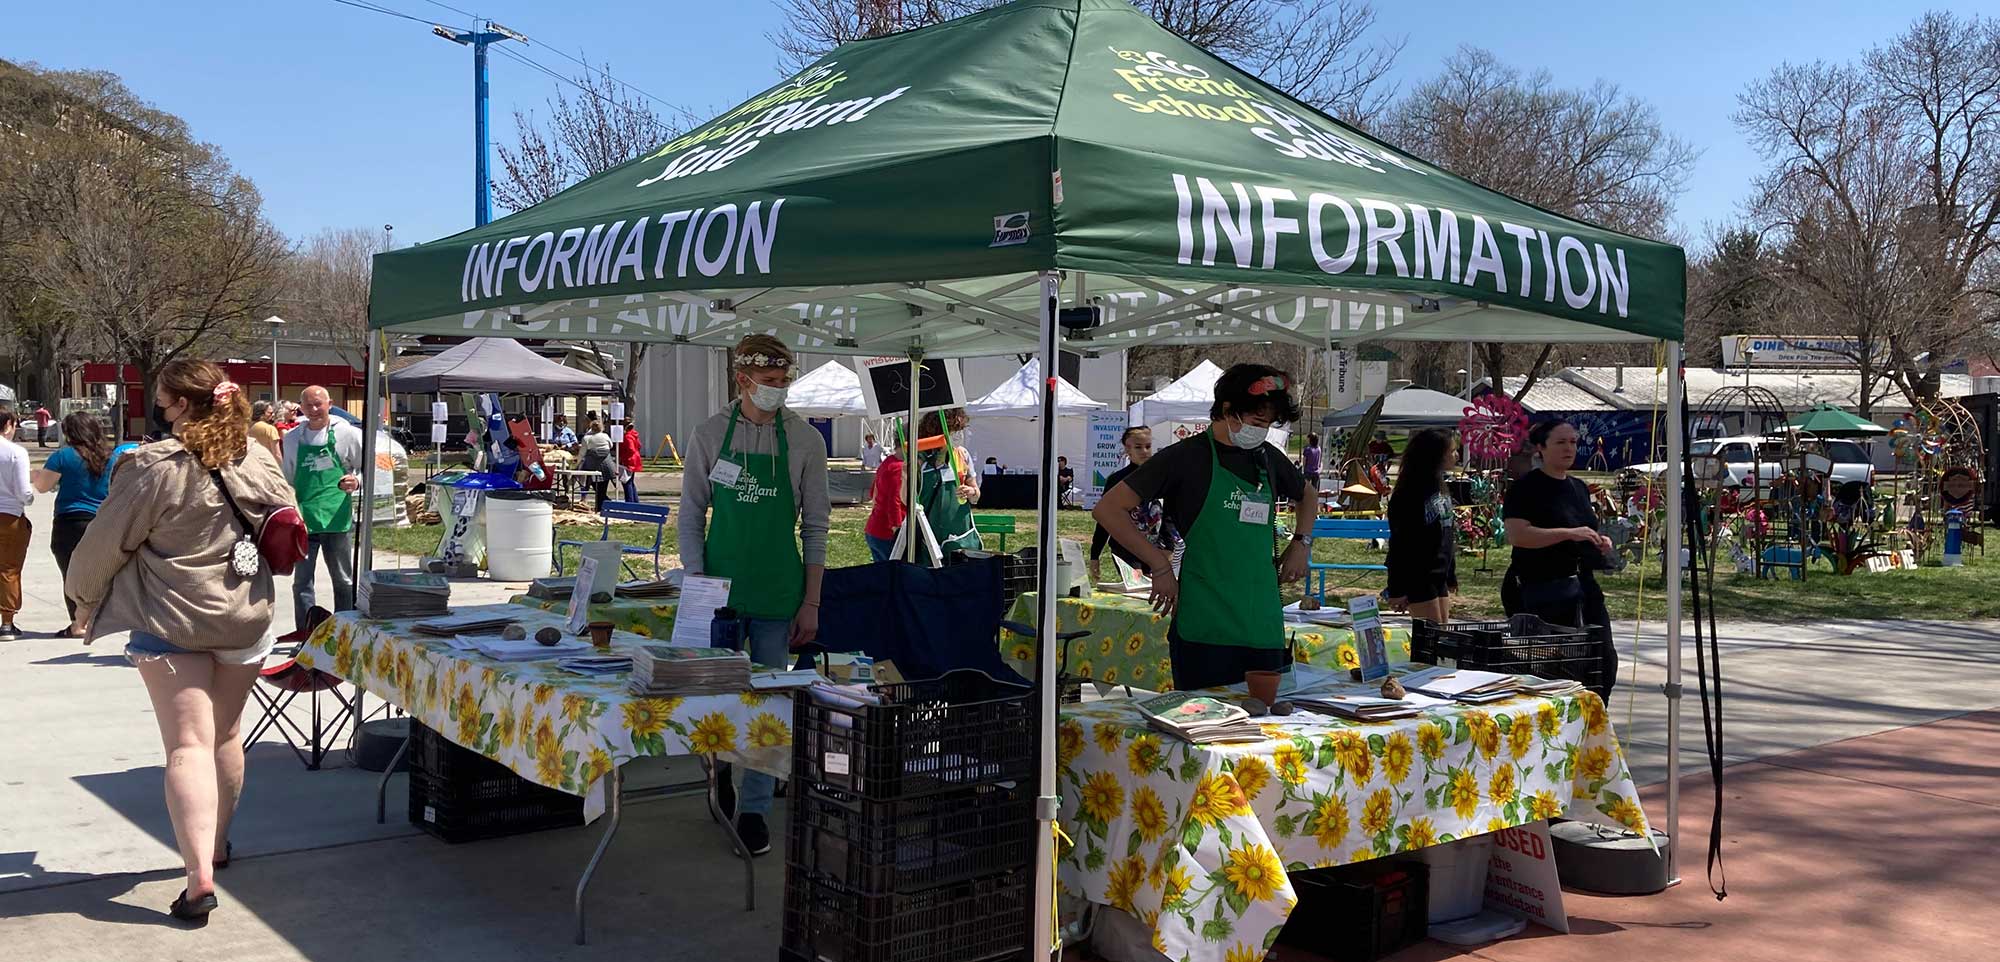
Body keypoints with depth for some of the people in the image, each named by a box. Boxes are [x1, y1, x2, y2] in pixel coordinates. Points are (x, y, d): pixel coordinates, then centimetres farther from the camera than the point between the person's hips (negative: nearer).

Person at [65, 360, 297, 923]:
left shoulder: (156, 466, -16)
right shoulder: (259, 459, 0)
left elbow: (107, 542, -7)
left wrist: (85, 599, 9)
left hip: (169, 621, -5)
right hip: (246, 619, 5)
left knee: (188, 745, -5)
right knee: (226, 735, 20)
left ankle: (199, 872, -15)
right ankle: (217, 843, 35)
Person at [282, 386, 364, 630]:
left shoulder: (347, 433, -1)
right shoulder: (292, 438, 7)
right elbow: (287, 480, 15)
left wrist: (356, 481, -13)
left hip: (337, 517, -2)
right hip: (302, 518, 2)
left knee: (343, 581, 8)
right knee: (302, 581, 2)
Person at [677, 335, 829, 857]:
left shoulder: (805, 440, -2)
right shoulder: (709, 436, -1)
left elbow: (815, 525, 1)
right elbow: (691, 516, 4)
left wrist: (811, 602, -2)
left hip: (778, 595, 0)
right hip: (717, 587, 1)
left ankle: (754, 808, 11)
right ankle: (718, 772, 34)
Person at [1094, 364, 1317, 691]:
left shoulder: (1268, 458, 13)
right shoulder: (1186, 457, -4)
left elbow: (1308, 495, 36)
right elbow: (1108, 509, -6)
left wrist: (1302, 542, 17)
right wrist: (1161, 567, -9)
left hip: (1265, 627, 6)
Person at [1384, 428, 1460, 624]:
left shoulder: (1440, 488, 12)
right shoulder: (1410, 494, -15)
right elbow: (1400, 542, -16)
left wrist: (1451, 576, 20)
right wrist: (1397, 590, -18)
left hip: (1438, 577, 9)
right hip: (1417, 577, -9)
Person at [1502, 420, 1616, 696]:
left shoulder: (1579, 487, 18)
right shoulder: (1526, 487, -7)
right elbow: (1516, 534, -20)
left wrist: (1599, 542, 9)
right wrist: (1569, 533, -23)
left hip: (1583, 584, 8)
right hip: (1540, 589, -8)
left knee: (1605, 659, 4)